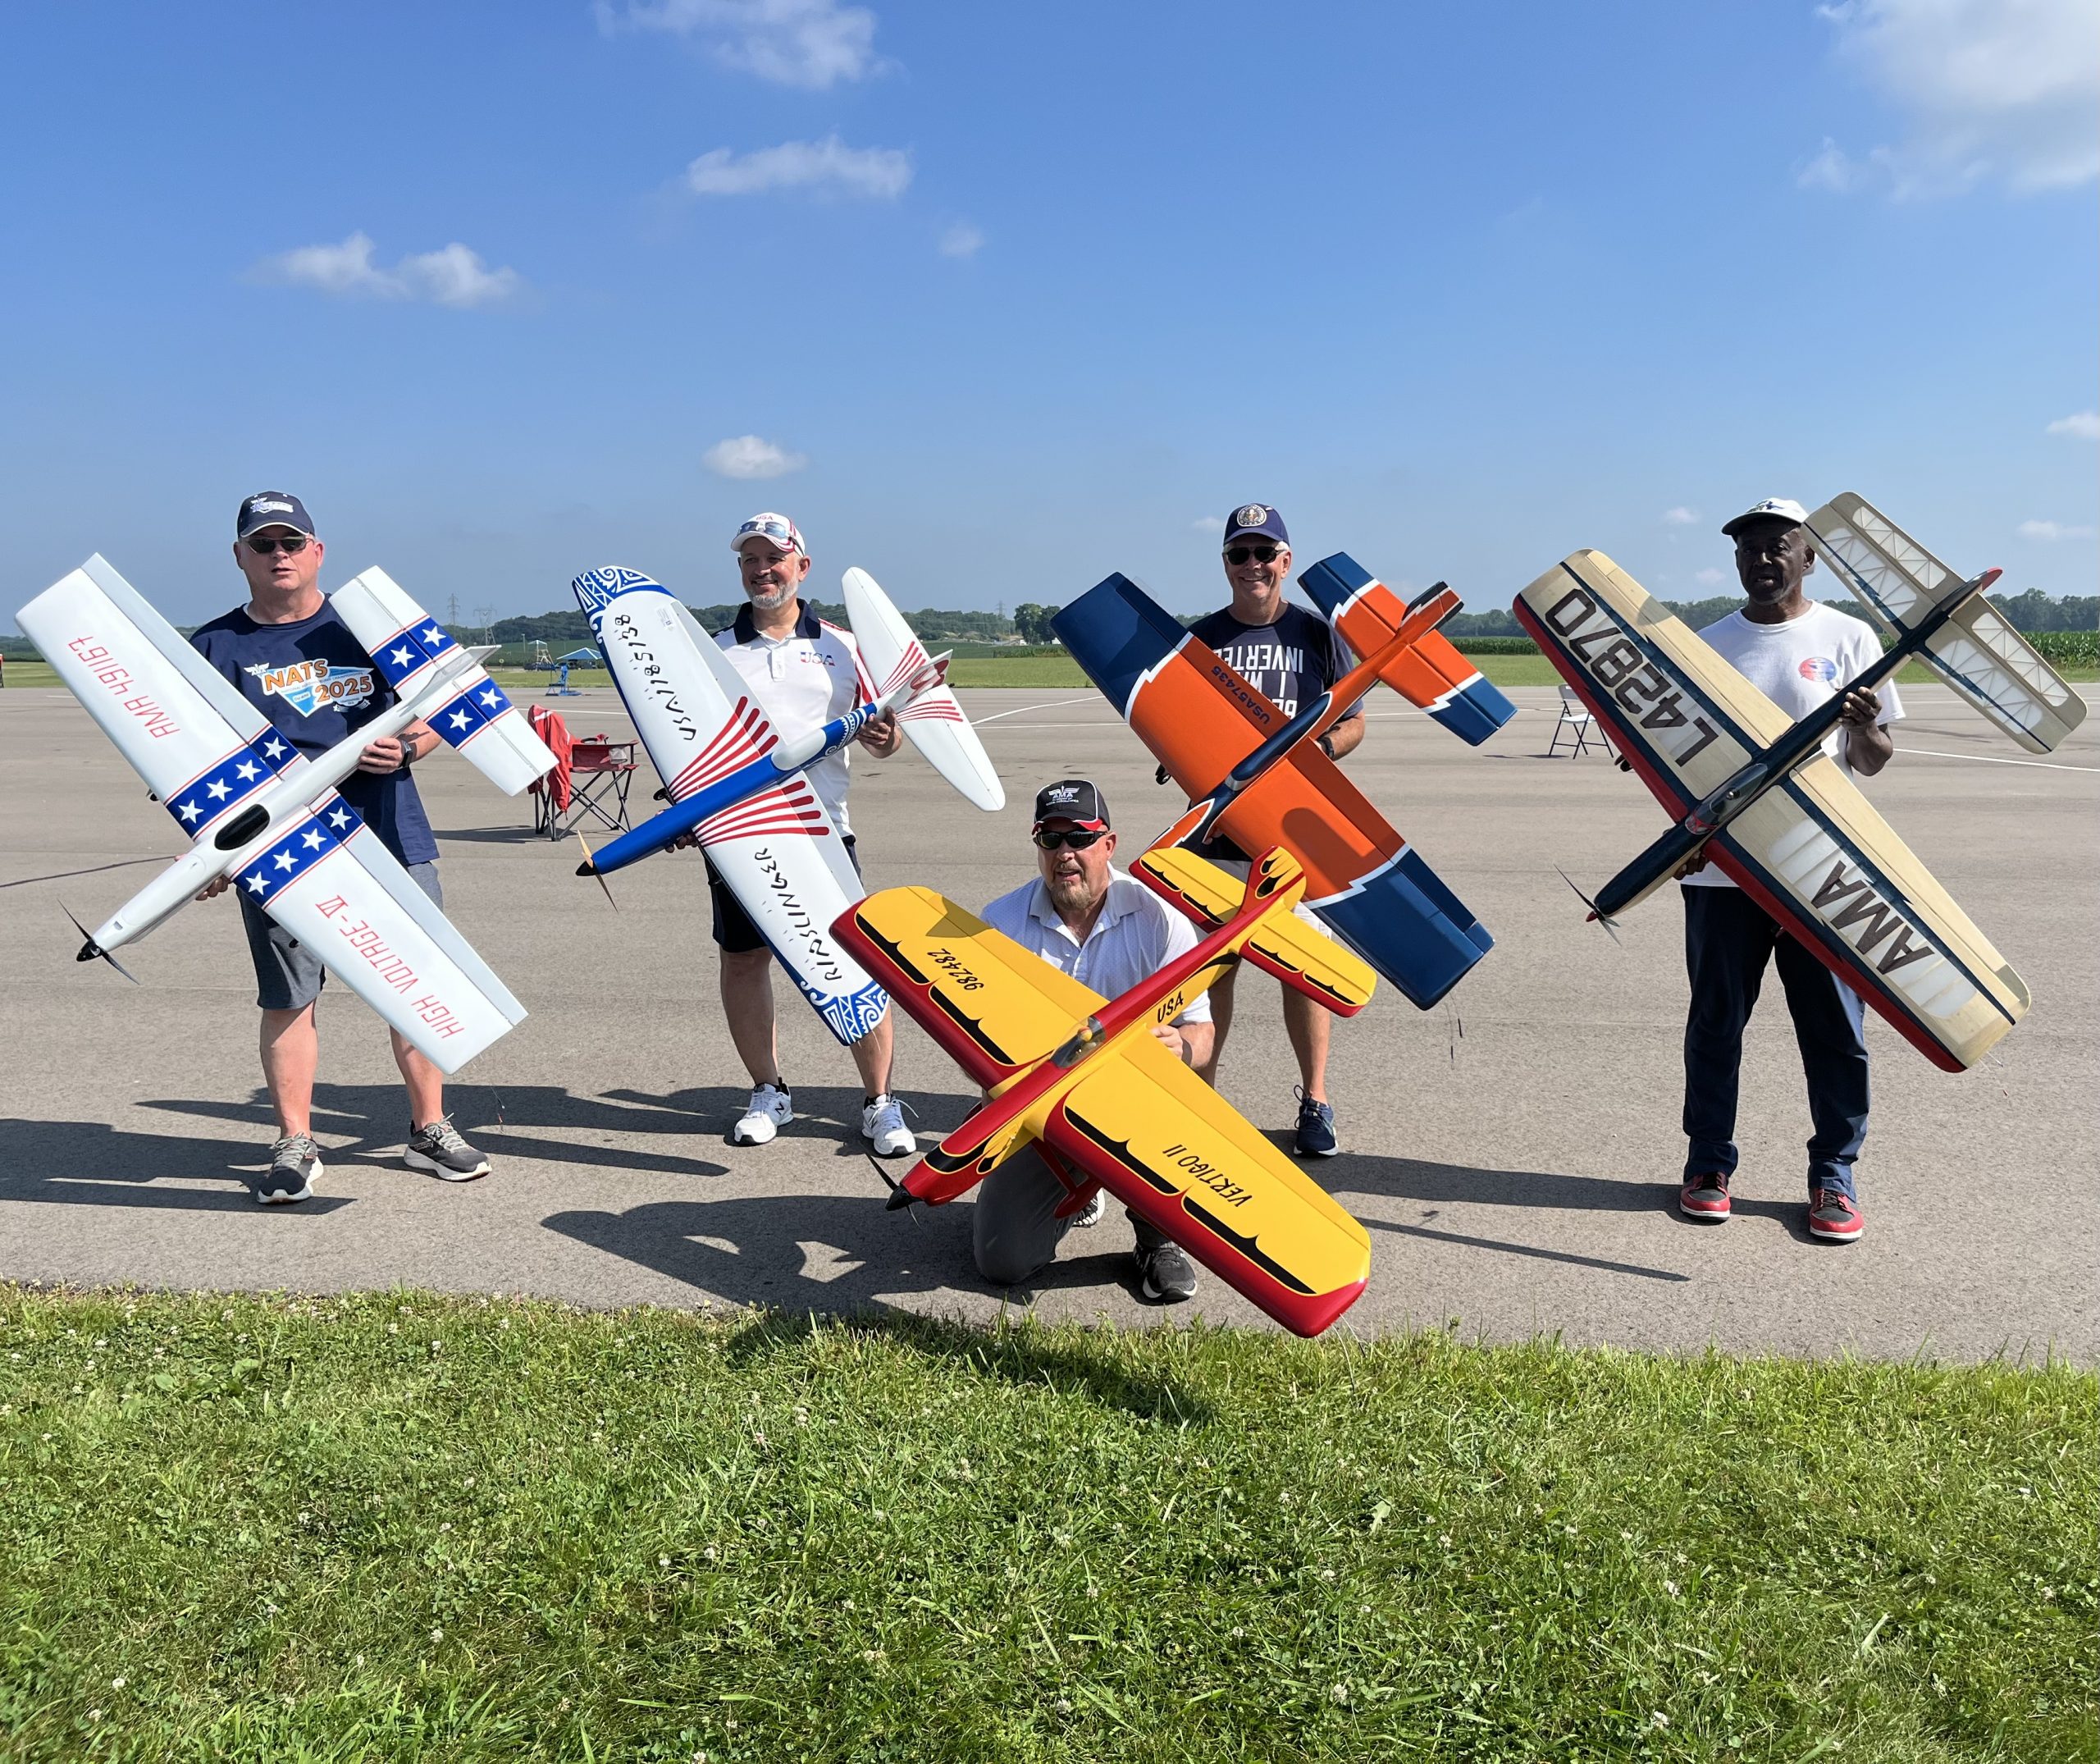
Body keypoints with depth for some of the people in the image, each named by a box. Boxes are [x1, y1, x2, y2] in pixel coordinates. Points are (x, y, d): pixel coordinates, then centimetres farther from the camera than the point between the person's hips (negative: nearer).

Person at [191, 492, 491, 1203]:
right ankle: (295, 1145, 16)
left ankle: (429, 1129, 17)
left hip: (389, 837, 1)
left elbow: (431, 716, 13)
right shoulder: (216, 647, 8)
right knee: (287, 997, 3)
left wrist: (404, 749, -9)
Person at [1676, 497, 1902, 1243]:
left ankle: (1834, 1174, 18)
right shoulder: (1708, 645, 8)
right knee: (1716, 1020, 8)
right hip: (1721, 868, 2)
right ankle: (1708, 1163, 22)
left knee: (1832, 1027, 5)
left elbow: (1872, 762, 2)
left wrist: (1866, 730, -21)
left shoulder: (1848, 638, 2)